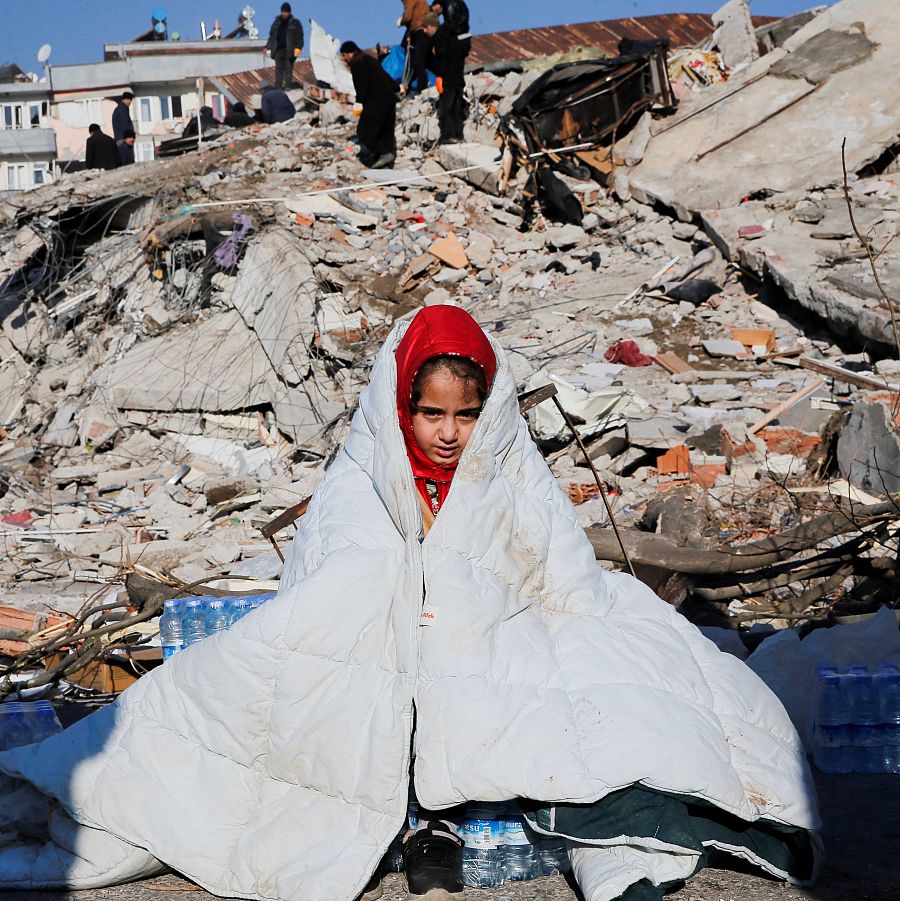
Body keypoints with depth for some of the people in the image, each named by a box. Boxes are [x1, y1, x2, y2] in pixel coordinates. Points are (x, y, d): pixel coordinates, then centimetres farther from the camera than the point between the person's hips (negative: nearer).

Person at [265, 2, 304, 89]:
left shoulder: (295, 23, 4)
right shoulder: (277, 23, 15)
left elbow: (299, 37, 0)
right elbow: (272, 36, 21)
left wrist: (298, 47, -13)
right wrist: (268, 47, 14)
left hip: (289, 51, -3)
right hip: (278, 50, 3)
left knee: (288, 69, -3)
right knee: (278, 69, 2)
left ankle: (288, 86, -2)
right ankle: (277, 87, 2)